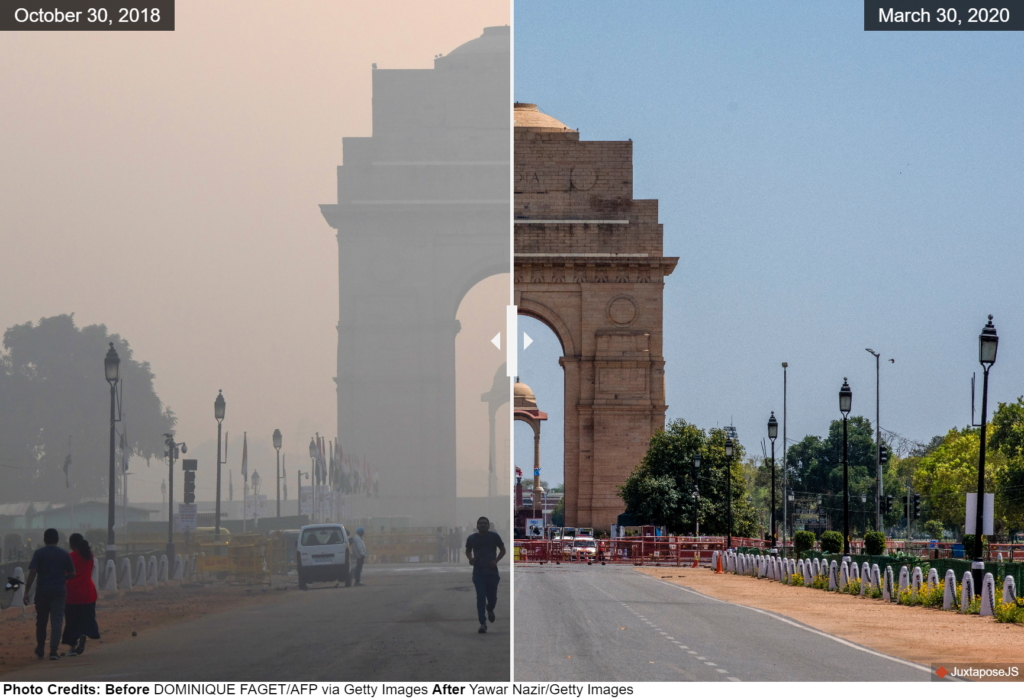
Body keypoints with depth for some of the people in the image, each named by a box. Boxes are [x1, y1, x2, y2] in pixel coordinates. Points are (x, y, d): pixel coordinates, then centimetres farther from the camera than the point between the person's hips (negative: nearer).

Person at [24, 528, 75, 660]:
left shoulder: (39, 553, -2)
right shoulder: (64, 554, 1)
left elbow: (32, 572, -11)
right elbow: (72, 574, 4)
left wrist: (27, 591, -9)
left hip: (42, 592, 0)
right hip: (59, 592, 0)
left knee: (41, 622, 14)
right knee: (56, 622, -1)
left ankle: (40, 651, 25)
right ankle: (53, 651, -11)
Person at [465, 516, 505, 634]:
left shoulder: (494, 536, 0)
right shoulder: (472, 538, 4)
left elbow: (502, 550, 8)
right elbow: (468, 551, 18)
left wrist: (496, 561, -8)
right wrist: (470, 559, -4)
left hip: (492, 571, 0)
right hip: (478, 572, 0)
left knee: (492, 597, 4)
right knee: (480, 598, -8)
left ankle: (490, 610, 41)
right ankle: (483, 624, -7)